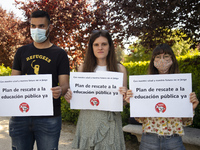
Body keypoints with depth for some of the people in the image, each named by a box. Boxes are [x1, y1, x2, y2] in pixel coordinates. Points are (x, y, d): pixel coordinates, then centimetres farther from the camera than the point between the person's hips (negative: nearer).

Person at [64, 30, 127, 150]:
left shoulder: (120, 69, 3)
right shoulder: (83, 68, 5)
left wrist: (125, 95, -14)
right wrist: (69, 98, -7)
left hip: (110, 121, -1)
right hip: (88, 119, 1)